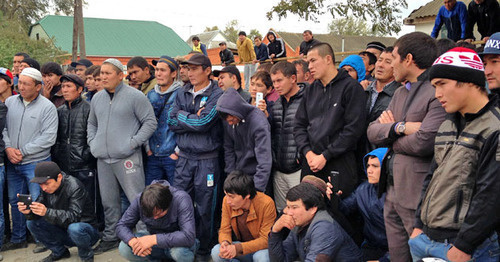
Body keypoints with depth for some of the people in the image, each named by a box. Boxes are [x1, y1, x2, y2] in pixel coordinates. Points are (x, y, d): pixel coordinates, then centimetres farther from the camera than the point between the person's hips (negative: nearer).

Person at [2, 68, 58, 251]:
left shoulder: (47, 107, -8)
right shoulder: (9, 102, 5)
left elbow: (48, 138, -14)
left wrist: (22, 151, -14)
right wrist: (8, 148, -9)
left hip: (36, 163, -5)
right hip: (12, 163, 5)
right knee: (15, 201, 15)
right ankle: (18, 239, 30)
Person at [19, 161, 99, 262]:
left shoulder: (74, 187, -24)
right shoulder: (47, 189, -3)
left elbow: (73, 216, -32)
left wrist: (47, 212, -44)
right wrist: (28, 212, -29)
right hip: (63, 231, 6)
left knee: (74, 228, -39)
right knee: (32, 223, -8)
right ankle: (59, 252, 10)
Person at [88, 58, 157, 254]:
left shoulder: (135, 96, -5)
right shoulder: (97, 98, 15)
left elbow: (150, 122, -6)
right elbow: (91, 124, 27)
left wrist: (133, 143, -12)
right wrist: (92, 143, 11)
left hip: (127, 157, -6)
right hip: (103, 158, 6)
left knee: (137, 200, -6)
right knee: (108, 201, 15)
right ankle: (110, 237, 28)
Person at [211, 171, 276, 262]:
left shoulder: (266, 204, -24)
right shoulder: (227, 201, -11)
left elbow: (266, 239, -21)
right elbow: (224, 230, -2)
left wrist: (238, 248, -33)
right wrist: (225, 243, -27)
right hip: (241, 244, 4)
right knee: (216, 252, -23)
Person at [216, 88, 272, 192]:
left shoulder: (259, 122, -25)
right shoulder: (228, 121, -6)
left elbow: (264, 161, -27)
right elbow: (228, 149, 6)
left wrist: (257, 188, -28)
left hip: (255, 175, -5)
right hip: (237, 173, 5)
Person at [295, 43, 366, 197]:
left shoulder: (351, 87, -4)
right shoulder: (311, 90, 15)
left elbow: (354, 128, -11)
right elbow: (299, 125, 12)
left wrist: (325, 156, -13)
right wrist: (308, 153, -5)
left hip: (339, 165, -5)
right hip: (310, 164, 5)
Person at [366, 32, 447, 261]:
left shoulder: (439, 93, -13)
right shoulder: (400, 93, 16)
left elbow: (423, 142, -23)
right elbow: (372, 132, 7)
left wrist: (389, 133, -4)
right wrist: (399, 127, -13)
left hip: (419, 196, -8)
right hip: (392, 191, 8)